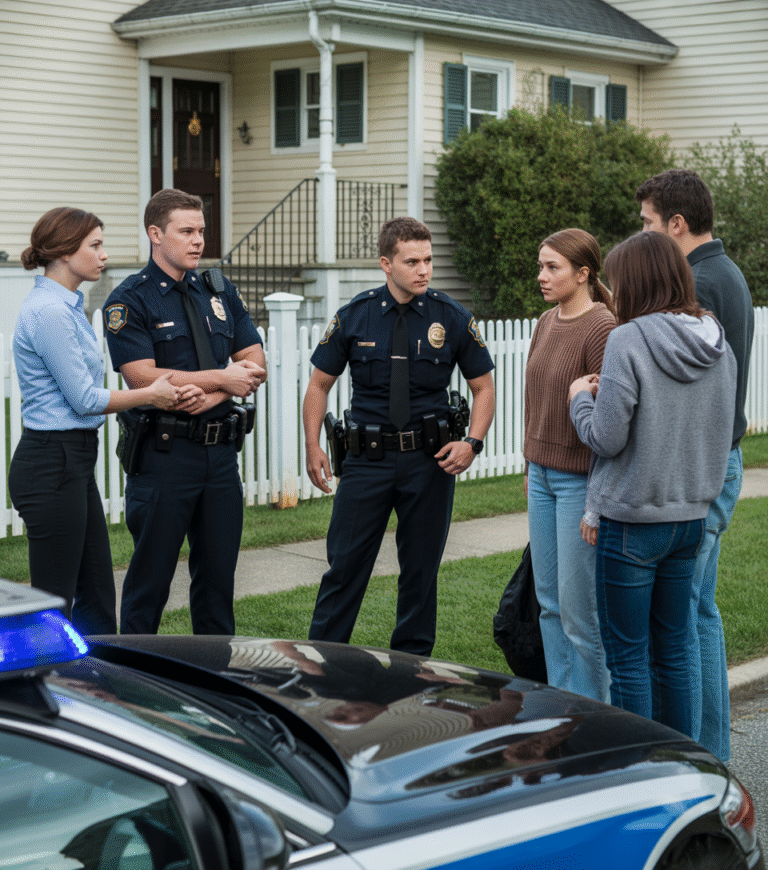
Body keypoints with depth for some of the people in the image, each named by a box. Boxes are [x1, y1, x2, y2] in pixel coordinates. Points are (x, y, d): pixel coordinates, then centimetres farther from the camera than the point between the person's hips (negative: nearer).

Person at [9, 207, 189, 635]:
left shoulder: (68, 307, 15)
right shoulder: (48, 312, -17)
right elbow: (84, 399, -16)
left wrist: (164, 395, 8)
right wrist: (149, 395, -2)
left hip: (75, 461, 10)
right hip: (52, 465, -10)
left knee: (97, 594, 13)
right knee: (54, 600, -2)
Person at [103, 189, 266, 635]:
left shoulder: (220, 291, 12)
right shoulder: (129, 301, -6)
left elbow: (254, 365, 7)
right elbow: (144, 378, -17)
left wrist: (212, 394, -12)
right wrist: (222, 378, -13)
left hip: (221, 451, 5)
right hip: (164, 452, -5)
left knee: (218, 571, 12)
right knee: (152, 574, 2)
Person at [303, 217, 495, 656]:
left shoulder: (453, 318, 0)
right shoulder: (354, 316, 0)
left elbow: (484, 387, 7)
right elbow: (320, 384, 8)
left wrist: (472, 443, -9)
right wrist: (314, 446, -4)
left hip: (430, 459, 0)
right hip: (368, 457, 0)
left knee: (421, 567, 9)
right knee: (345, 565, -1)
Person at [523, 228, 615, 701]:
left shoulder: (601, 329, -16)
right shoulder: (546, 323, 9)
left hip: (581, 479, -8)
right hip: (542, 473, 8)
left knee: (579, 607, -2)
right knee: (550, 601, 13)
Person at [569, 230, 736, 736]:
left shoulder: (630, 340, -16)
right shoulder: (718, 344, 4)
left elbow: (606, 437, -16)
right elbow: (721, 432, 11)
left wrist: (580, 397, 1)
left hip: (633, 520, -7)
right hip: (692, 514, 7)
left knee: (628, 656, 3)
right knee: (674, 649, 16)